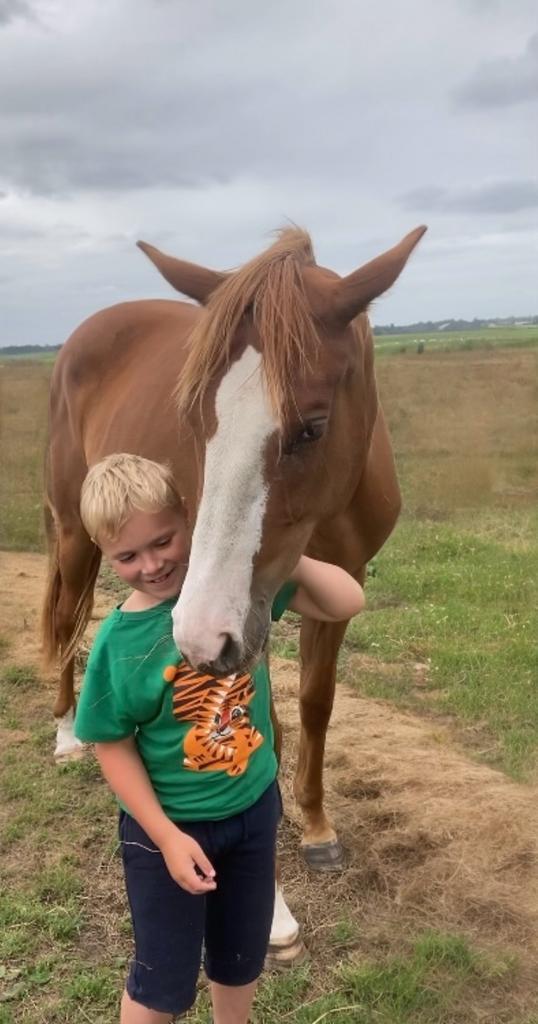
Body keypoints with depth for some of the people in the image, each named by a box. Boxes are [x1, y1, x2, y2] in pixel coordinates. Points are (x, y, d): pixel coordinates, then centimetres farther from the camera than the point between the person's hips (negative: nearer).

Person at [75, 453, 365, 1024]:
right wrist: (167, 837, -14)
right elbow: (114, 748, -12)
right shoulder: (117, 643, -21)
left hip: (255, 807, 3)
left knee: (241, 957, 26)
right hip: (169, 827, -3)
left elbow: (347, 603, -14)